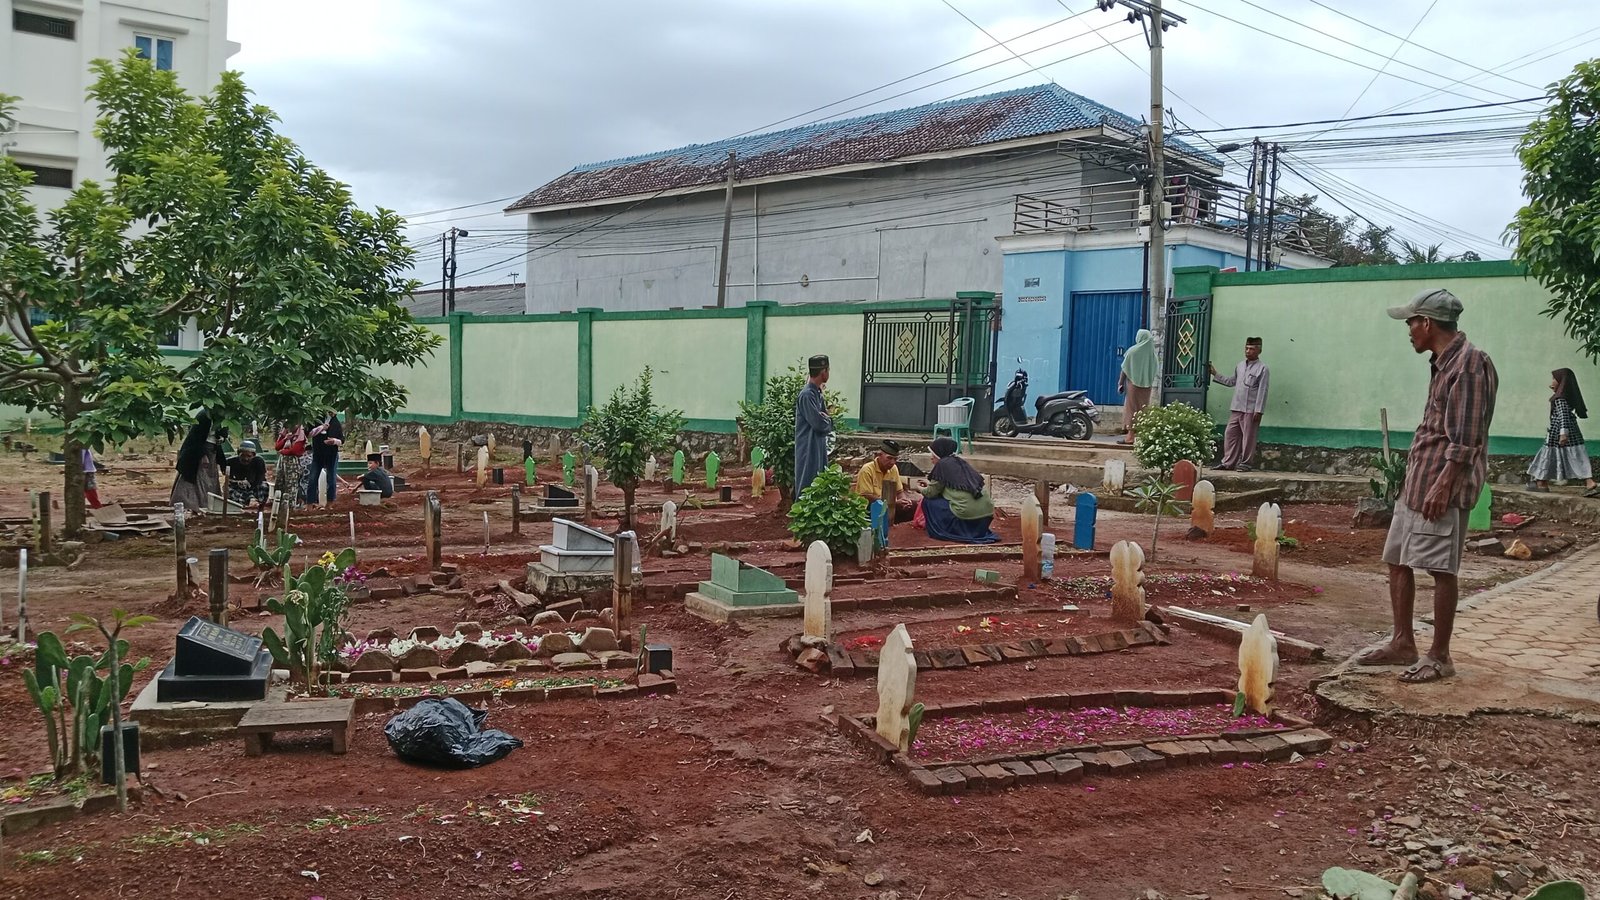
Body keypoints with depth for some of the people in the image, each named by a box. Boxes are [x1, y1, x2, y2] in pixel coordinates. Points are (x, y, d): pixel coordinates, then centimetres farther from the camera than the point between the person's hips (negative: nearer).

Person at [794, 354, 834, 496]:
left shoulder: (817, 393, 12)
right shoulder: (807, 395, -17)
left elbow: (825, 424, 12)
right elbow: (818, 422, -22)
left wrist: (826, 419, -10)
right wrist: (828, 420, -1)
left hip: (819, 448, 9)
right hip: (809, 449, -9)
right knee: (807, 490, -7)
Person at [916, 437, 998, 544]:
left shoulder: (942, 464, -2)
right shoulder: (961, 462, 18)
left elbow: (932, 493, 3)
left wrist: (922, 489, 24)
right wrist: (930, 484, 39)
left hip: (967, 514, -7)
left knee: (928, 501, 9)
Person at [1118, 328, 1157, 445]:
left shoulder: (1133, 351, -9)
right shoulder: (1152, 352, 3)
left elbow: (1125, 369, -6)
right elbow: (1154, 372, 8)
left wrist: (1120, 383, 1)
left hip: (1133, 384, -4)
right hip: (1146, 386, 4)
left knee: (1132, 409, -1)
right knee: (1143, 409, 9)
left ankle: (1131, 436, -4)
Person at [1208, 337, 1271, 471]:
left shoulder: (1262, 368, -5)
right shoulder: (1240, 366, 14)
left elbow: (1262, 391, -9)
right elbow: (1231, 382, 26)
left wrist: (1258, 410, -13)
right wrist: (1215, 375, 22)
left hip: (1250, 410, -6)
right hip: (1236, 408, 6)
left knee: (1248, 437, 0)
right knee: (1230, 435, 6)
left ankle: (1245, 463, 7)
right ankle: (1228, 463, 13)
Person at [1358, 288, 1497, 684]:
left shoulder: (1470, 364, -13)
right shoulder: (1442, 363, 16)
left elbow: (1465, 437, -19)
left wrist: (1444, 485, -23)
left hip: (1442, 484, -10)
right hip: (1416, 480, 10)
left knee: (1441, 569, -4)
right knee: (1397, 560, 12)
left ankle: (1439, 656, 4)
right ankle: (1403, 643, 22)